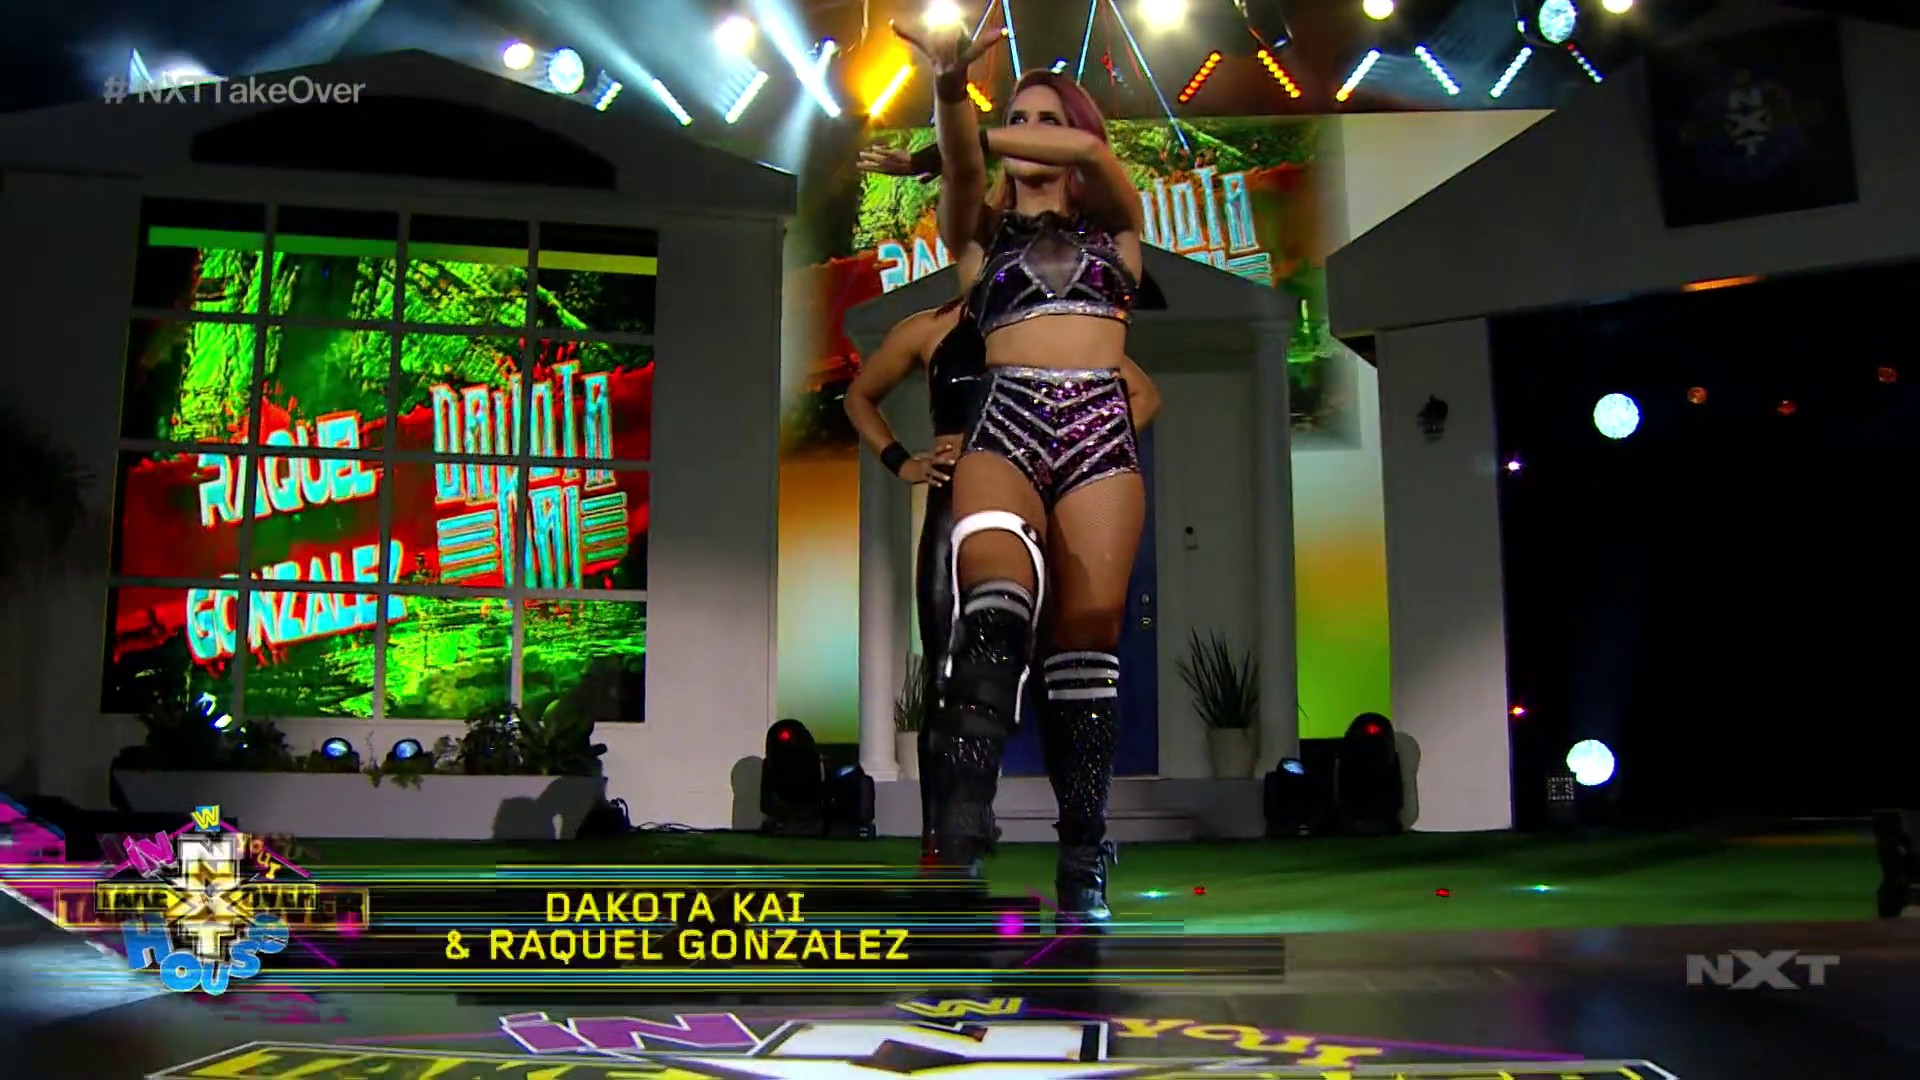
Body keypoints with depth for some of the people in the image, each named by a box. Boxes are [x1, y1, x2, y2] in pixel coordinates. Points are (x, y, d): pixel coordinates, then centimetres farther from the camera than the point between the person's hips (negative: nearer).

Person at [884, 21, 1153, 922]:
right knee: (998, 595, -28)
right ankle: (960, 842, -39)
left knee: (1088, 629, -6)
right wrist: (951, 98, -24)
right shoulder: (980, 229, 17)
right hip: (1003, 427, -1)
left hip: (1100, 431, 1)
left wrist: (979, 138, -6)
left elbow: (1092, 152, -2)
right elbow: (962, 165, -5)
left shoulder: (1113, 224, 19)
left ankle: (1083, 865, 1)